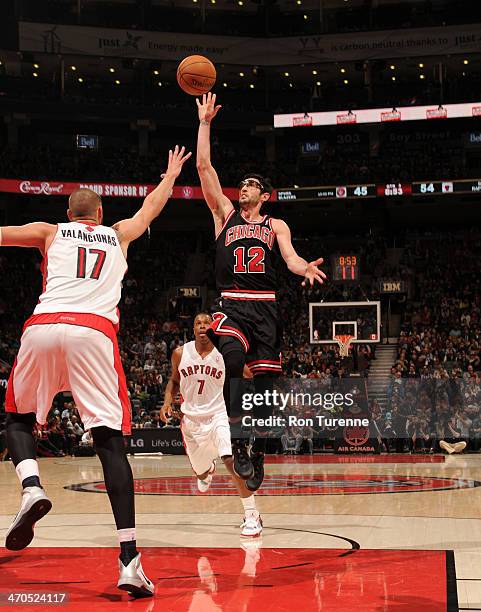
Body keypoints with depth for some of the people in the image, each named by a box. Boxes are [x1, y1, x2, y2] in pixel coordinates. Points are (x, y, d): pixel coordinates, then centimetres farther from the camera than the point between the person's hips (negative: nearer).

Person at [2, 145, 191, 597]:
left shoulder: (50, 232, 25)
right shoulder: (118, 235, 30)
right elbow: (150, 208, 48)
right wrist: (171, 175, 66)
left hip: (42, 327, 0)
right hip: (94, 332, 0)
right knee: (110, 441, -2)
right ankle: (129, 560, -13)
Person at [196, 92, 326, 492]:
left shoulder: (276, 226, 17)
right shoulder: (225, 214, 17)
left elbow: (290, 258, 0)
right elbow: (204, 167, 11)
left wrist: (307, 268, -23)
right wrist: (205, 123, 9)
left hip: (265, 308, 2)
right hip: (230, 305, -1)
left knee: (265, 381, 0)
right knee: (232, 356, -31)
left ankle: (259, 451, 17)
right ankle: (238, 441, -27)